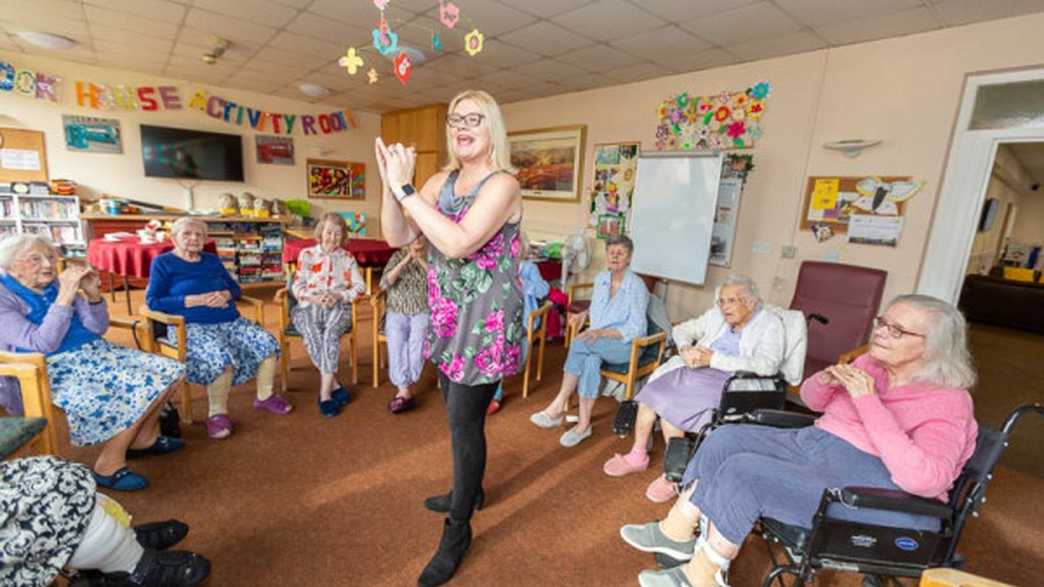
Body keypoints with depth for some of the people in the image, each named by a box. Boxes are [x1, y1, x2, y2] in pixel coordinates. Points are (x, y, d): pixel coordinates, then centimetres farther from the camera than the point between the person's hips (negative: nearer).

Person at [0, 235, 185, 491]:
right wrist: (65, 296, -26)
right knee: (139, 388, -26)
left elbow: (97, 329, 7)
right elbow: (43, 344, -22)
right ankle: (109, 465, -10)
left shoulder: (55, 284, 7)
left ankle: (144, 438, 11)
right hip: (53, 370, -7)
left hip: (93, 353, 7)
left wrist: (92, 294, -9)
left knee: (167, 371, -5)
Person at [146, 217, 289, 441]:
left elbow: (235, 287, 18)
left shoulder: (212, 260, 20)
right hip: (192, 326, -5)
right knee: (221, 356, -34)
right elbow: (153, 301, -5)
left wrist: (224, 295, -7)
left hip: (230, 321, 6)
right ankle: (217, 412, -12)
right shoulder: (163, 263, 5)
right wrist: (198, 300, -14)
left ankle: (265, 395, 5)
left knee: (268, 343, -15)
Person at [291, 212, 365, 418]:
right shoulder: (306, 254, 13)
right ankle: (335, 387, -23)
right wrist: (314, 298, -13)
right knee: (312, 335, -33)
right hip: (309, 306, 1)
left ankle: (325, 393, -32)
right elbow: (297, 286, 7)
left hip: (338, 307, 0)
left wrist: (338, 295, -11)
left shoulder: (347, 258, 14)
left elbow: (360, 287, 6)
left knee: (330, 334, -34)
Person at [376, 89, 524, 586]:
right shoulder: (440, 181, 8)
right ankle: (469, 489, 44)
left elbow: (457, 243, -29)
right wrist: (390, 185, -12)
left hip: (486, 321, -7)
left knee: (464, 420, 0)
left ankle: (458, 531, 20)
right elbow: (397, 237, 1)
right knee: (457, 411, 20)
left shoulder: (502, 184, -15)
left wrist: (405, 188, -25)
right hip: (449, 316, 8)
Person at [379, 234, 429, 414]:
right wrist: (405, 261, -13)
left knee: (418, 337, -32)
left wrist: (422, 261, -16)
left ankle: (402, 389, -21)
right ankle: (404, 390, -30)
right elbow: (384, 283, -4)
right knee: (395, 338, -30)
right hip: (397, 311, 1)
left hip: (423, 311, -1)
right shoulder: (397, 256, 11)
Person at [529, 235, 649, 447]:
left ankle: (558, 406, -22)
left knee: (579, 344, -31)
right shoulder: (601, 279, 6)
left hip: (626, 345, -5)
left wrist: (602, 332, -26)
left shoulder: (637, 286, -13)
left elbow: (636, 329, -15)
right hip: (598, 343, 5)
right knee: (591, 360, -32)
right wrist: (585, 314, 2)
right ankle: (584, 424, -24)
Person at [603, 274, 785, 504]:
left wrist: (712, 358, -21)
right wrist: (686, 349, -5)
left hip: (730, 381, -5)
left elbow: (767, 365, -19)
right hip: (696, 371, 6)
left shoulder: (770, 324, -2)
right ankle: (637, 456, -2)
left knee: (671, 405, -24)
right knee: (652, 391, -19)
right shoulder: (716, 315, 13)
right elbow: (681, 330, 19)